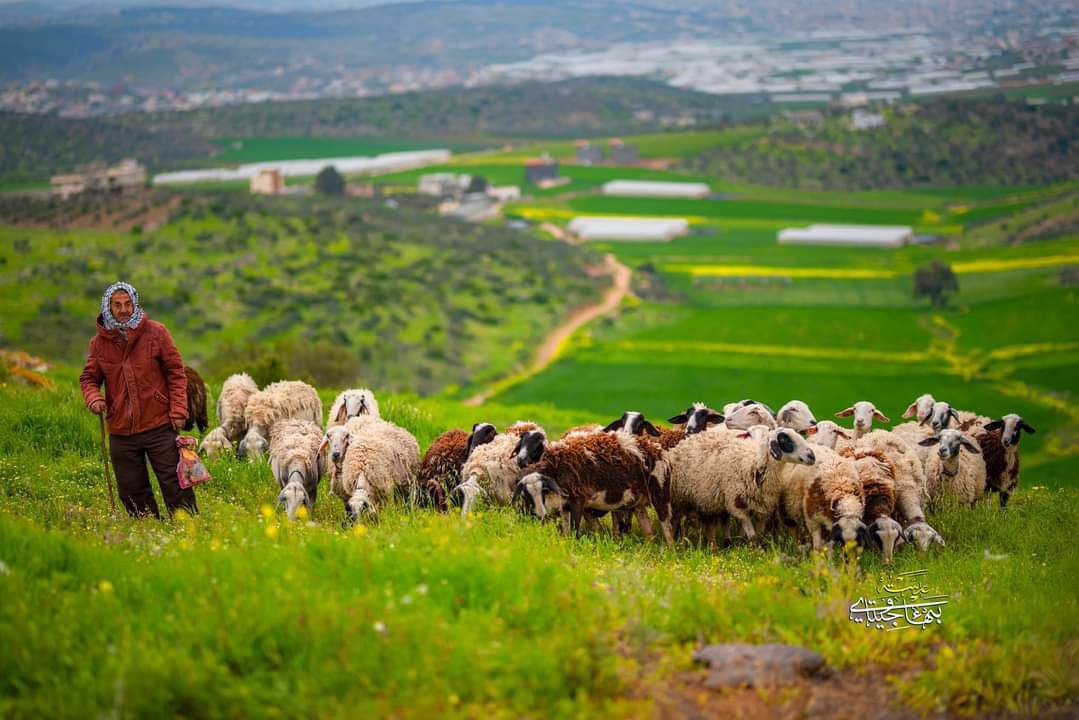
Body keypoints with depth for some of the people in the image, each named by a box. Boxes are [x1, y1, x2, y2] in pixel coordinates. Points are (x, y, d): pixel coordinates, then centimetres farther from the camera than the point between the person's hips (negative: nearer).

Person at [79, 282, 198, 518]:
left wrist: (178, 410, -8)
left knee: (175, 484, -1)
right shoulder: (99, 342, 4)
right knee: (131, 492, 9)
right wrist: (93, 398, -11)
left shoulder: (155, 332, -2)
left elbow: (175, 372, -1)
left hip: (159, 425, -3)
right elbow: (88, 378, 11)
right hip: (121, 431, 3)